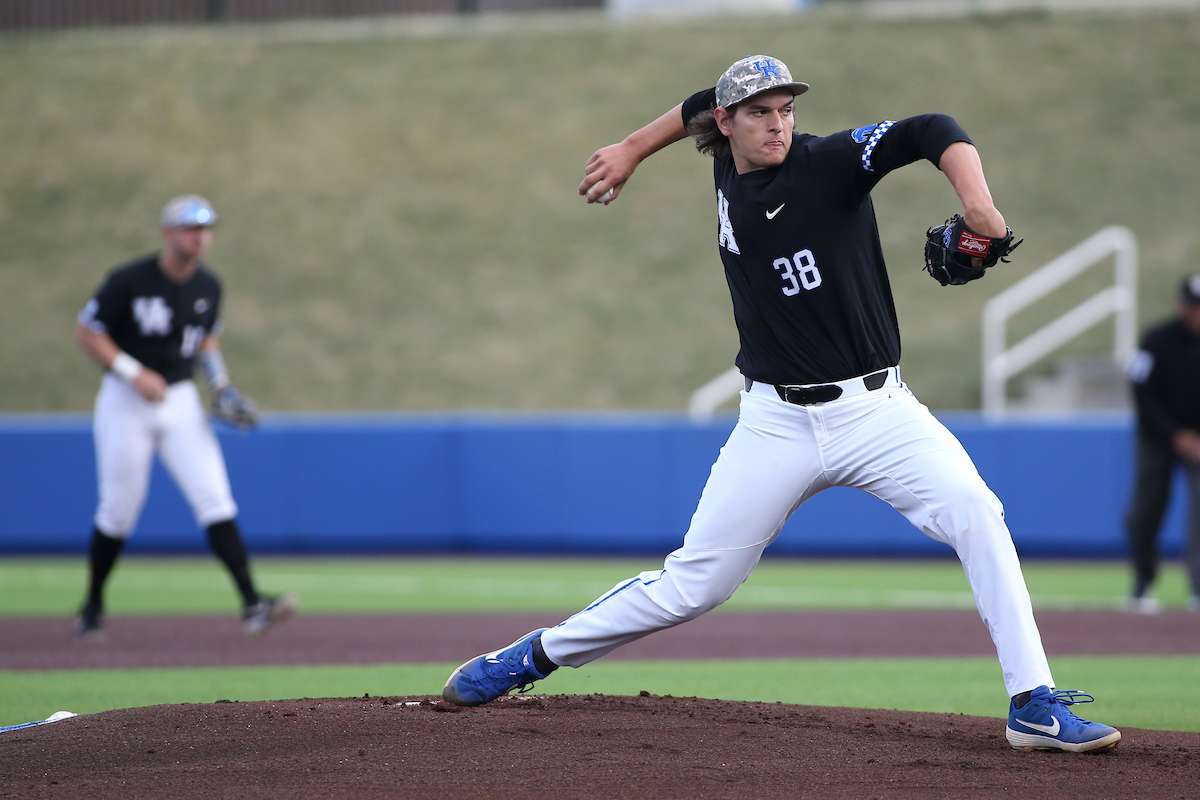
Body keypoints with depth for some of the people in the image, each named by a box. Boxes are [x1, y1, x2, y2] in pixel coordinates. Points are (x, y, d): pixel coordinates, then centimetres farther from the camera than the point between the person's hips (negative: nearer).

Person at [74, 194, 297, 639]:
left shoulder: (208, 287, 3)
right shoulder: (129, 282, -14)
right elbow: (87, 333, -9)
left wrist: (220, 385, 4)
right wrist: (134, 373, -20)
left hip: (182, 403, 4)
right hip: (126, 402, -4)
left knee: (216, 501, -10)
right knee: (119, 511, 3)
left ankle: (252, 604, -16)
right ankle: (92, 606, 24)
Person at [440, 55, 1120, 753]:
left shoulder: (829, 164, -11)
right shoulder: (729, 171, 5)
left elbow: (933, 133, -25)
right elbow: (703, 106, 27)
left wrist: (976, 201, -42)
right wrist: (632, 149, 29)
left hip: (875, 408, -3)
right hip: (778, 424, 3)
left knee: (975, 512, -26)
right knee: (692, 585, 3)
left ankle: (1036, 706, -23)